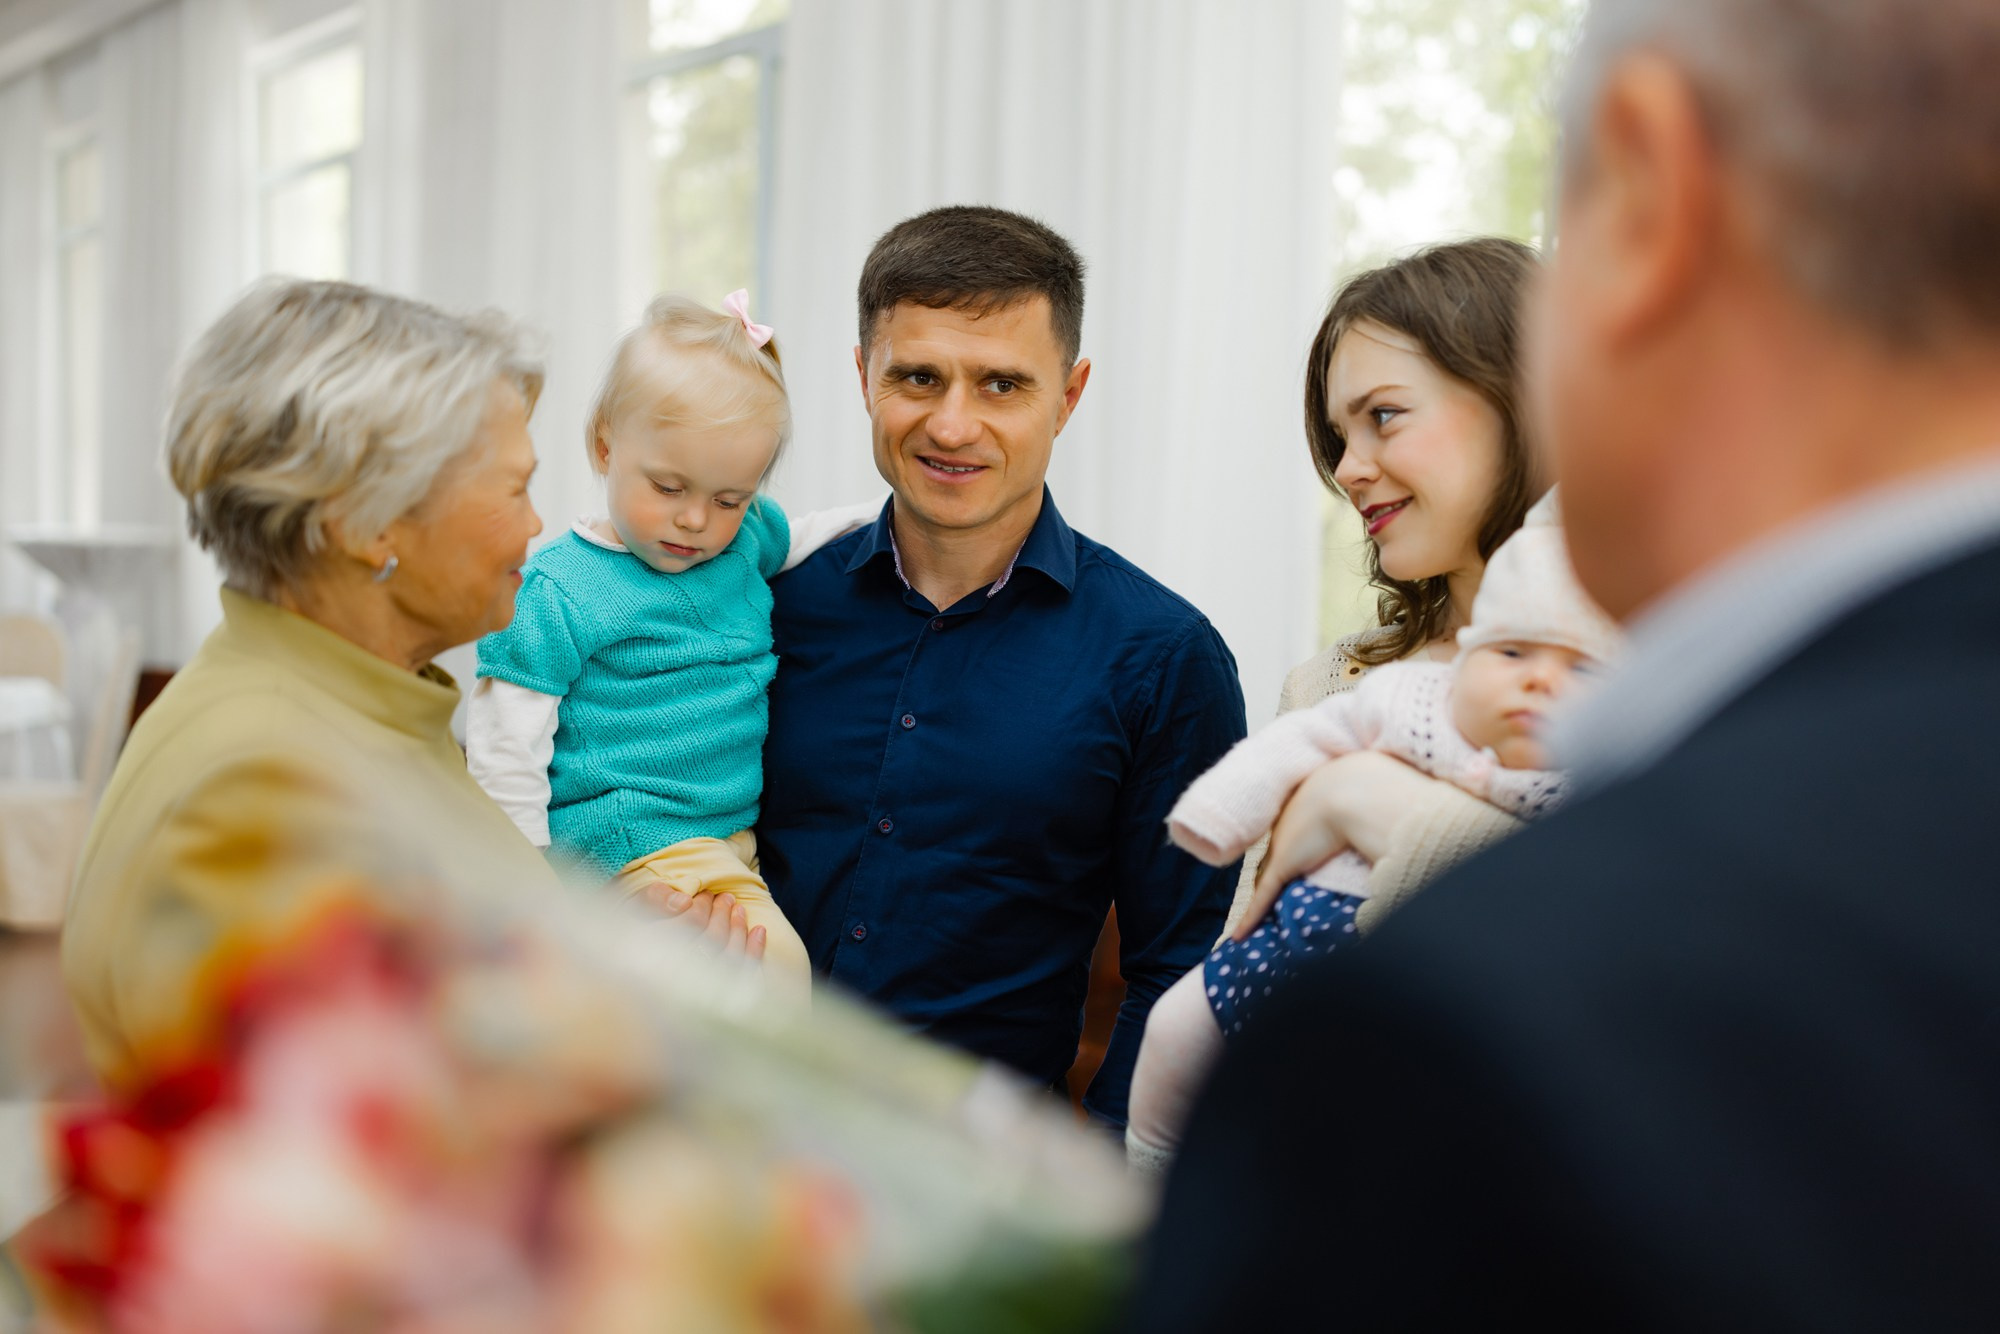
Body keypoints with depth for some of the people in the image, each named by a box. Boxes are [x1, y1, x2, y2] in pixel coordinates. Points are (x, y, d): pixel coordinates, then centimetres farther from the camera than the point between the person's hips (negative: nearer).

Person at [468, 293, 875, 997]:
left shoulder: (746, 540, 8)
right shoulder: (556, 592, -10)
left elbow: (801, 537, 33)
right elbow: (504, 755, -8)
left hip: (739, 831, 8)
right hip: (633, 847, -8)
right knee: (772, 953, -25)